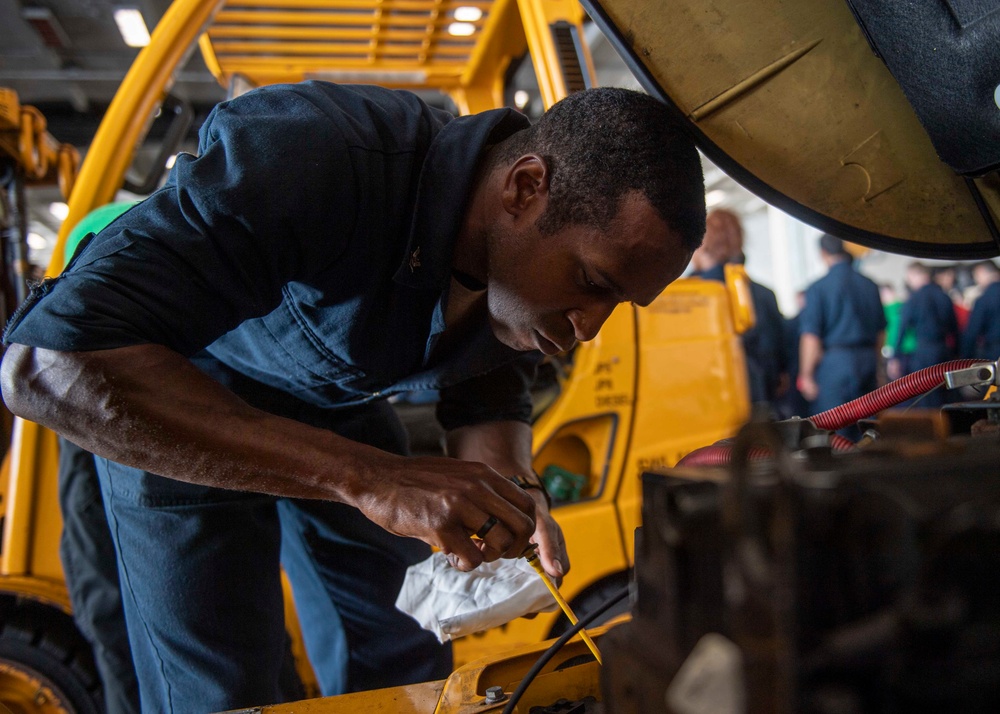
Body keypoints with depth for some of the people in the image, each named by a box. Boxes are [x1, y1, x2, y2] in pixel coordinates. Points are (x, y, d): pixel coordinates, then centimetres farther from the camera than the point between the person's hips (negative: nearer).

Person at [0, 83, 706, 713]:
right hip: (177, 411, -5)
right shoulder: (311, 159, -41)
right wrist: (369, 477, -52)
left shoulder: (540, 259, -19)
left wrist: (505, 486, -27)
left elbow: (488, 397, -2)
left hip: (343, 406, 5)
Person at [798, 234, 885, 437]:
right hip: (868, 359, 6)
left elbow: (811, 336, -12)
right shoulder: (870, 286, 9)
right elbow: (881, 332, 16)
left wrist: (806, 375, -7)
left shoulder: (818, 288, -8)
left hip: (835, 361, -6)